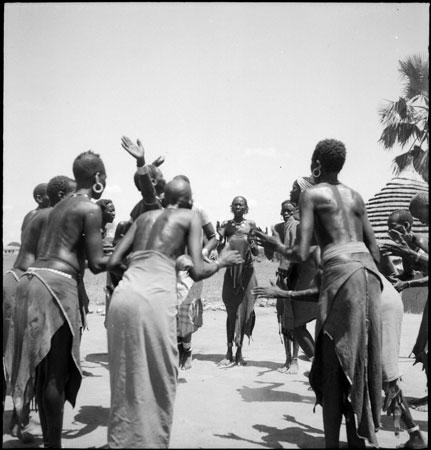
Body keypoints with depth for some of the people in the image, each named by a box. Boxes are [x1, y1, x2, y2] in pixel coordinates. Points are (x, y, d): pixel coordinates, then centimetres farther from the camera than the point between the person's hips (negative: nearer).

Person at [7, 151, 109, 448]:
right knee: (57, 371, -1)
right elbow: (97, 264, -7)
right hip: (56, 285, -8)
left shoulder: (60, 206, 20)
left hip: (33, 279, 8)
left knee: (43, 367, 14)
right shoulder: (91, 209, -4)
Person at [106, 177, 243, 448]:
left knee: (126, 378, 16)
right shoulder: (190, 217, 14)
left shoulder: (145, 217, 26)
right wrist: (222, 262, 24)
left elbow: (114, 263, 19)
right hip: (155, 297, -5)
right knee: (158, 379, 8)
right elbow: (197, 272, 5)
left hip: (123, 295, 5)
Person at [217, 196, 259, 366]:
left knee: (243, 309, 2)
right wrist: (221, 239, -16)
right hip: (231, 270, 0)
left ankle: (239, 352, 11)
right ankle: (229, 352, 6)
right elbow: (220, 251, 3)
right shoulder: (225, 224, 5)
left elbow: (256, 253, 5)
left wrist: (252, 244, -16)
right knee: (231, 311, 0)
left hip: (246, 270, 0)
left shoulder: (251, 224, 4)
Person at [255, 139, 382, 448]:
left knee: (334, 364, 2)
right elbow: (374, 249, 17)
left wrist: (277, 246, 14)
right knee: (361, 358, 13)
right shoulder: (355, 196, 19)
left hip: (341, 272, -6)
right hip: (369, 273, 6)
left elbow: (302, 254, -5)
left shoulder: (311, 194, 2)